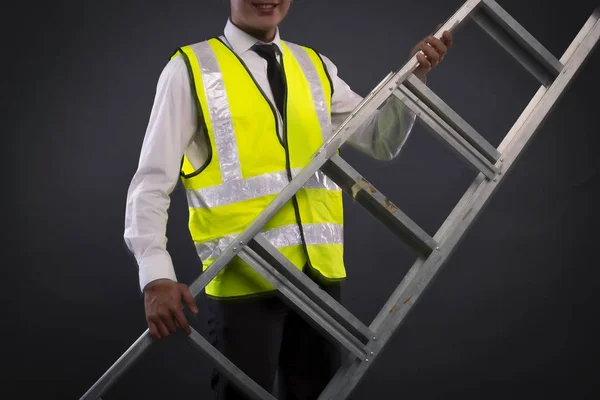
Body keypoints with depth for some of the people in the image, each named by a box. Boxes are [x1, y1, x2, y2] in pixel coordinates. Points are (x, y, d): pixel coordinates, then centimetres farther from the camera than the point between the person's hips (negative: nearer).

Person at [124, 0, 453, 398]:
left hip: (319, 272, 5)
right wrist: (157, 278, -19)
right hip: (244, 278, -5)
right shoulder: (190, 69, -4)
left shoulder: (316, 67, 11)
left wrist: (414, 77, -5)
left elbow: (383, 141, 11)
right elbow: (152, 183, -7)